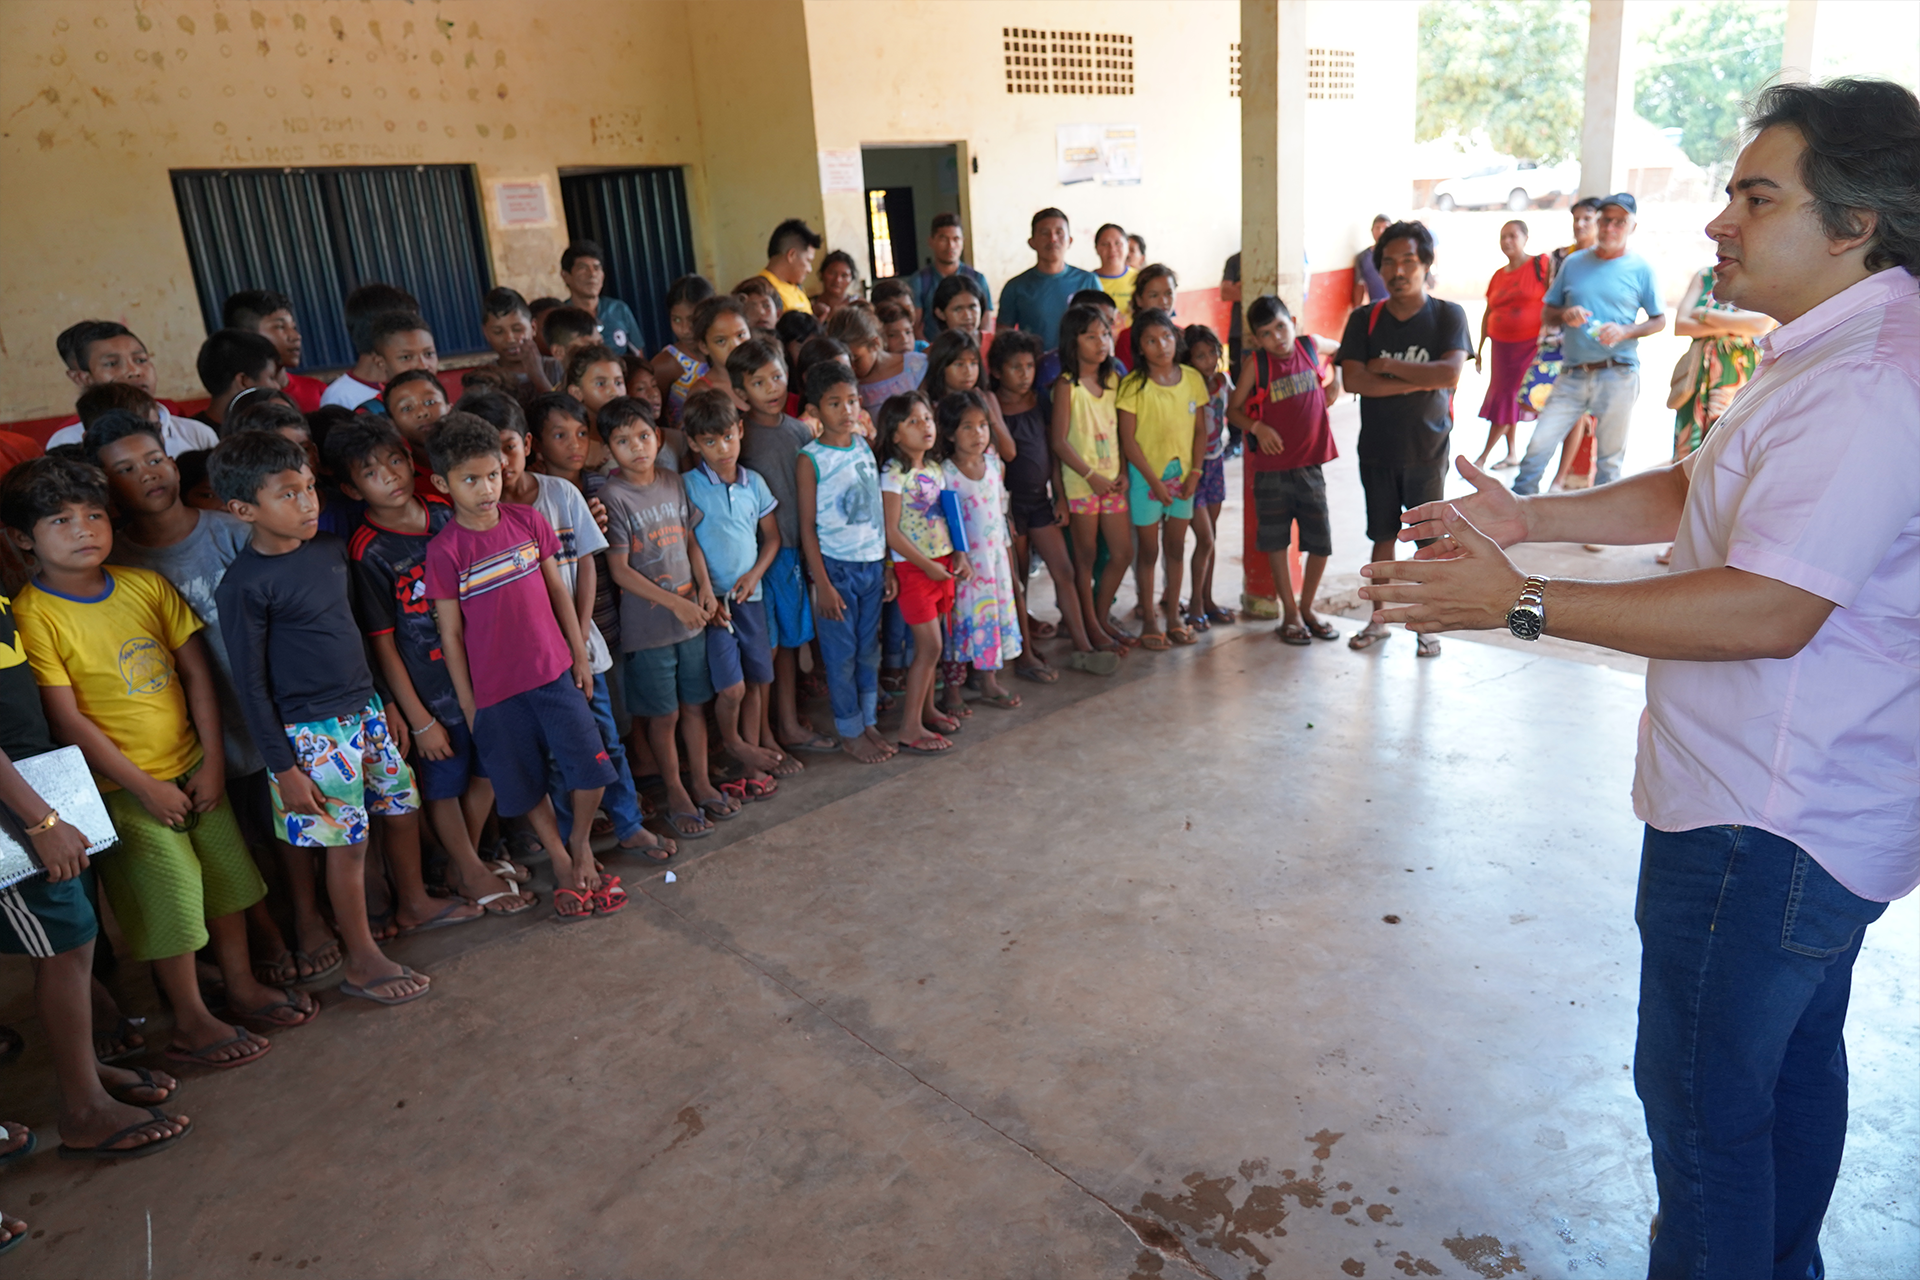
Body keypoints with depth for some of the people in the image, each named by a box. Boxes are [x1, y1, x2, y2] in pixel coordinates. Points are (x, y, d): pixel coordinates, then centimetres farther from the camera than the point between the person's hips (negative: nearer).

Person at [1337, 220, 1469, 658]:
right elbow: (1352, 379, -13)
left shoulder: (1447, 315, -4)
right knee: (1382, 536, 12)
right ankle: (1378, 619, 25)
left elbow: (1450, 374, -19)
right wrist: (1419, 381, -16)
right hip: (1377, 449, 2)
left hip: (1427, 448, -2)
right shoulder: (1364, 320, 1)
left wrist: (1387, 365, -15)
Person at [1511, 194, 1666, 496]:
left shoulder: (1641, 269, 3)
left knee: (1609, 459, 6)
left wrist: (1625, 331, -13)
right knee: (1538, 446, -7)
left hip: (1618, 375, -1)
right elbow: (1546, 312, 13)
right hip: (1572, 375, 2)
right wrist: (1565, 315, -9)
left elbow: (1659, 321, 6)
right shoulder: (1573, 263, 10)